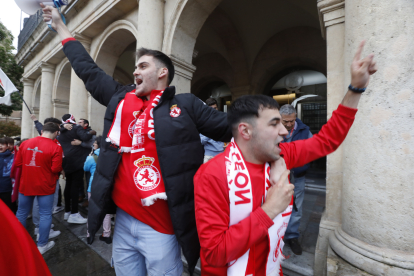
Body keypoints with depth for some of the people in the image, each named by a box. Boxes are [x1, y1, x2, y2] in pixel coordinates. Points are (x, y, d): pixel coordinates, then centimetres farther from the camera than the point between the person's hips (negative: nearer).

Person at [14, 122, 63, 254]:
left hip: (25, 185, 5)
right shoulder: (56, 147, -17)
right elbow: (56, 169, -18)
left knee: (21, 213, 21)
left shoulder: (25, 143, 0)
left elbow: (17, 164, 5)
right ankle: (42, 245, 18)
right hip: (45, 186, -5)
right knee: (45, 215, 8)